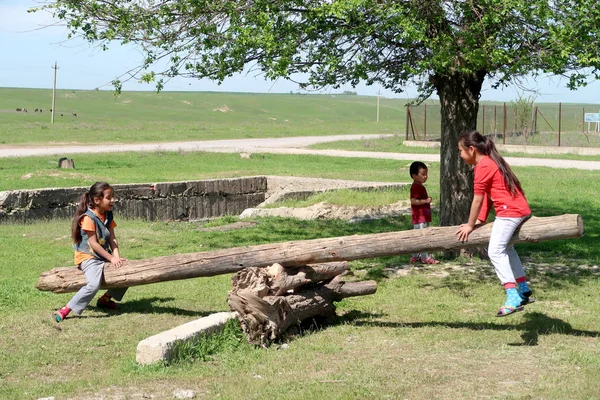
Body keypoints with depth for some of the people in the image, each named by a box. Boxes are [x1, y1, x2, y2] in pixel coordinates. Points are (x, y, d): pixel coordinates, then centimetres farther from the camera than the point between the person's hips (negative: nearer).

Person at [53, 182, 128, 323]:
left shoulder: (108, 216, 7)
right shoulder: (88, 218, -18)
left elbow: (112, 239, 2)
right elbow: (93, 244, -20)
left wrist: (117, 257, -13)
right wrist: (111, 258, -19)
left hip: (104, 256, 9)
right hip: (88, 257, -9)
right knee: (94, 284, -31)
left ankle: (106, 299, 22)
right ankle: (64, 311, -25)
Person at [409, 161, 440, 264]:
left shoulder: (420, 186, 17)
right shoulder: (416, 187, -16)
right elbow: (413, 201, -25)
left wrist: (427, 200, 15)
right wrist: (426, 201, -23)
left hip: (424, 216, 11)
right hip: (419, 218, -11)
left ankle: (415, 257, 22)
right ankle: (425, 257, -9)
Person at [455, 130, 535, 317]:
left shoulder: (483, 166, -12)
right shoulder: (491, 162, 18)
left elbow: (477, 199, -10)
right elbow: (488, 195, 16)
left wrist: (470, 225, -2)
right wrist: (480, 220, 12)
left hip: (510, 211, -11)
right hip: (521, 209, 11)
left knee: (495, 251, -14)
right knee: (506, 248, 25)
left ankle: (513, 298, -22)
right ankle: (524, 290, 31)